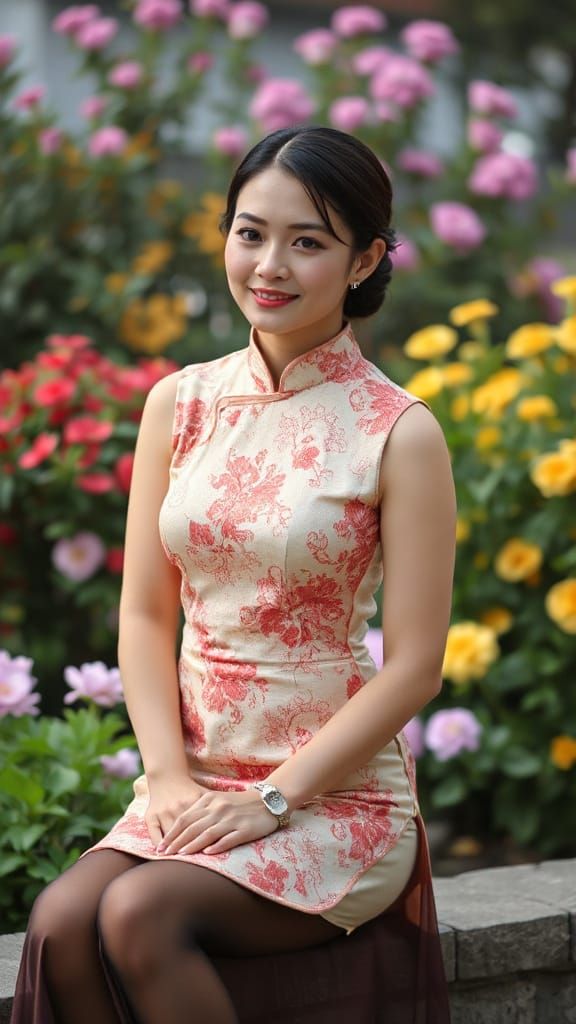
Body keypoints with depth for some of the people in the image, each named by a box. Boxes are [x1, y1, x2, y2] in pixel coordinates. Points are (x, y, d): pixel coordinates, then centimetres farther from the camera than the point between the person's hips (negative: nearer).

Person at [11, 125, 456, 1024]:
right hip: (194, 784, 4)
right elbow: (145, 613, 7)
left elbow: (415, 665, -10)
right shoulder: (181, 405, 7)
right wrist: (169, 776, -6)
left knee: (139, 914, -28)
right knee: (60, 921, -23)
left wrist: (272, 799, -14)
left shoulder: (398, 434, -8)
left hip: (338, 792, -4)